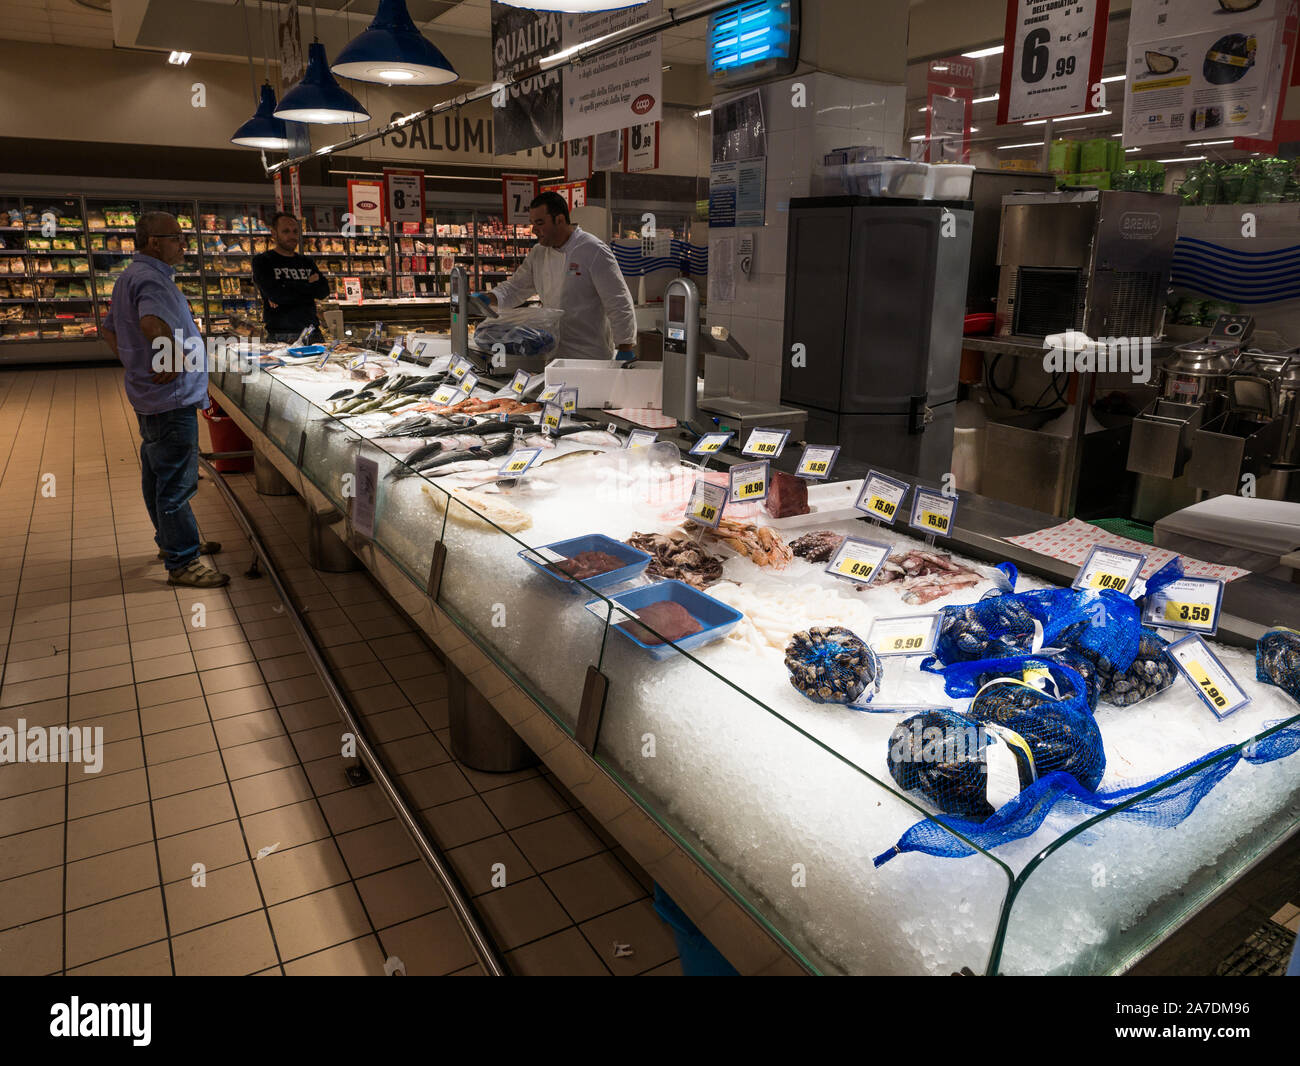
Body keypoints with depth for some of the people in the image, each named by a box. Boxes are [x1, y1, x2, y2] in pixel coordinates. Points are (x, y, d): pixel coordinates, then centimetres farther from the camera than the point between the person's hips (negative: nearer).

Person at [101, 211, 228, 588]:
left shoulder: (131, 276, 16)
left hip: (150, 394, 11)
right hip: (171, 396, -11)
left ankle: (172, 541, 35)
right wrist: (175, 358, -25)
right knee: (176, 480, -5)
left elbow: (109, 329, 25)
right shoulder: (151, 278, -18)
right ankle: (181, 563, 3)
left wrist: (136, 362, 18)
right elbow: (152, 321, -39)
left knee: (159, 475, 20)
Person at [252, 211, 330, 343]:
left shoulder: (306, 262, 19)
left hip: (310, 332, 4)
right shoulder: (261, 261, 6)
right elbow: (274, 294, -10)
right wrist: (308, 286, 0)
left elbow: (324, 291, 4)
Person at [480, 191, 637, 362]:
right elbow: (516, 287, 17)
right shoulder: (537, 253, 9)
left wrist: (626, 351, -15)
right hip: (553, 356, 6)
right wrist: (488, 298, -3)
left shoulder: (594, 251, -13)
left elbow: (619, 303, -14)